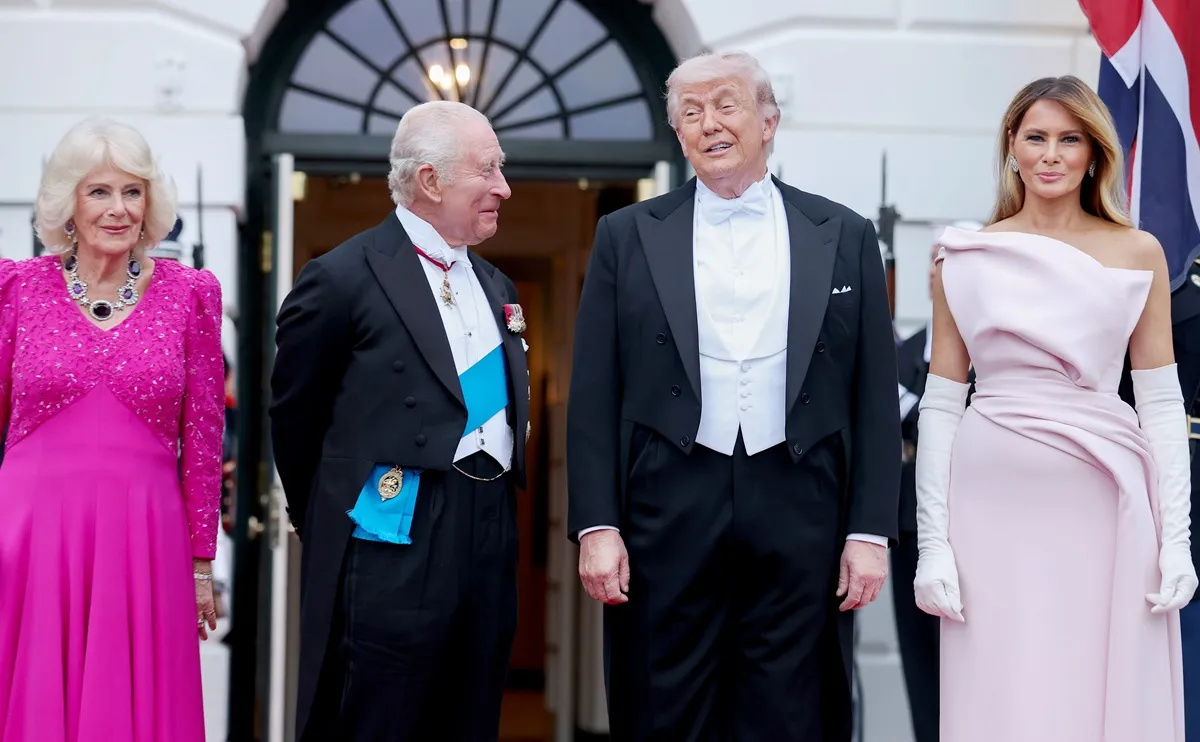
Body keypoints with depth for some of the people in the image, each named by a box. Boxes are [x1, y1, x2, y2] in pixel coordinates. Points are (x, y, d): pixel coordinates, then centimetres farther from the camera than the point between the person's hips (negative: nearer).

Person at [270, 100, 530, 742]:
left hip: (491, 540, 7)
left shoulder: (496, 287, 16)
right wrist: (327, 520, 11)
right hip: (397, 545, -7)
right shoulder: (344, 278, -7)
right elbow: (294, 416, 1)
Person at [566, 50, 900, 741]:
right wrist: (596, 526, -4)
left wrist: (872, 531, -1)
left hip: (801, 518, 0)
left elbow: (874, 398, 6)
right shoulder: (628, 236, 7)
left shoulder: (846, 236, 7)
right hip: (670, 512, 0)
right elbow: (594, 396, 4)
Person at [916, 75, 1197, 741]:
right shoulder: (967, 260, 5)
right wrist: (933, 542, -3)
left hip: (1105, 509, 0)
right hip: (997, 508, 0)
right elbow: (940, 404, 4)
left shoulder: (1139, 254, 6)